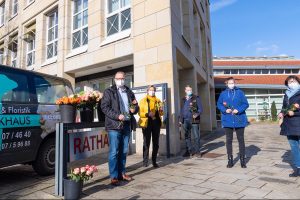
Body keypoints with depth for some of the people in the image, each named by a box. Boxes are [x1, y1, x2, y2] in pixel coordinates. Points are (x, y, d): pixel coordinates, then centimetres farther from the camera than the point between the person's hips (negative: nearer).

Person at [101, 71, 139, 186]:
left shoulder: (129, 92, 17)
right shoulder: (109, 92, 2)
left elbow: (136, 107, 22)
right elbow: (104, 107, -8)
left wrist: (134, 109, -2)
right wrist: (117, 116, -19)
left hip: (127, 125, 5)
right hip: (114, 126, -5)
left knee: (124, 151, 12)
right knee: (114, 152, -3)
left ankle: (122, 173, 25)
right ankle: (114, 177, 7)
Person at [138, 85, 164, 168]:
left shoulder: (158, 100, 13)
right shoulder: (143, 100, 2)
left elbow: (161, 113, 17)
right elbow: (140, 113, -6)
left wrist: (160, 110, -5)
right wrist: (147, 114, -22)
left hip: (156, 123, 4)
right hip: (147, 123, -3)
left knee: (156, 143, 6)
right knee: (146, 143, -1)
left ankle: (154, 161, 18)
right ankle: (145, 161, 9)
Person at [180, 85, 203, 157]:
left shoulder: (196, 98, 2)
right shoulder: (184, 99, 15)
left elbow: (200, 108, -1)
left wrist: (197, 114, -19)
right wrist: (181, 119, 15)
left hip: (194, 120, -4)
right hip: (186, 121, 4)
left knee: (196, 136, 1)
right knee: (187, 136, 9)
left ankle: (197, 151, 13)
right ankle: (189, 151, 19)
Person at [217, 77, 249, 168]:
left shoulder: (240, 92, 2)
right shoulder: (223, 93, 5)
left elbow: (246, 104, 1)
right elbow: (219, 104, 8)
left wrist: (238, 110, -16)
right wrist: (225, 110, -10)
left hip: (239, 120, -1)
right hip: (227, 120, 1)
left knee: (241, 140, 7)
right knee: (229, 140, 7)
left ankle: (242, 160, 19)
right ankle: (230, 160, 18)